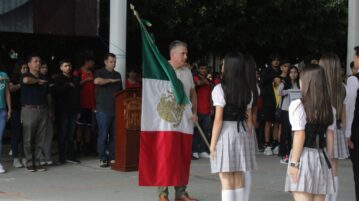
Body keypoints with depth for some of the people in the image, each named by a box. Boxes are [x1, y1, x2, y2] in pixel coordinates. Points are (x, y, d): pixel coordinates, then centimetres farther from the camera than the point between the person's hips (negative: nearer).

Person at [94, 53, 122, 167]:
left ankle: (112, 158, 10)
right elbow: (97, 81, -21)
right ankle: (102, 159, 1)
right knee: (103, 135, -4)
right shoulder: (100, 73, 3)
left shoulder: (117, 75, 19)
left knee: (114, 135, 4)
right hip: (103, 110, -5)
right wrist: (111, 80, -9)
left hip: (115, 110, 5)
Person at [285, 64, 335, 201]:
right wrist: (329, 159, 14)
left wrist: (294, 162, -10)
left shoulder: (298, 105, -9)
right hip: (321, 158, 6)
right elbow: (329, 135, 8)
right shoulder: (329, 108, 7)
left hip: (304, 157, -6)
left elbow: (300, 136, -13)